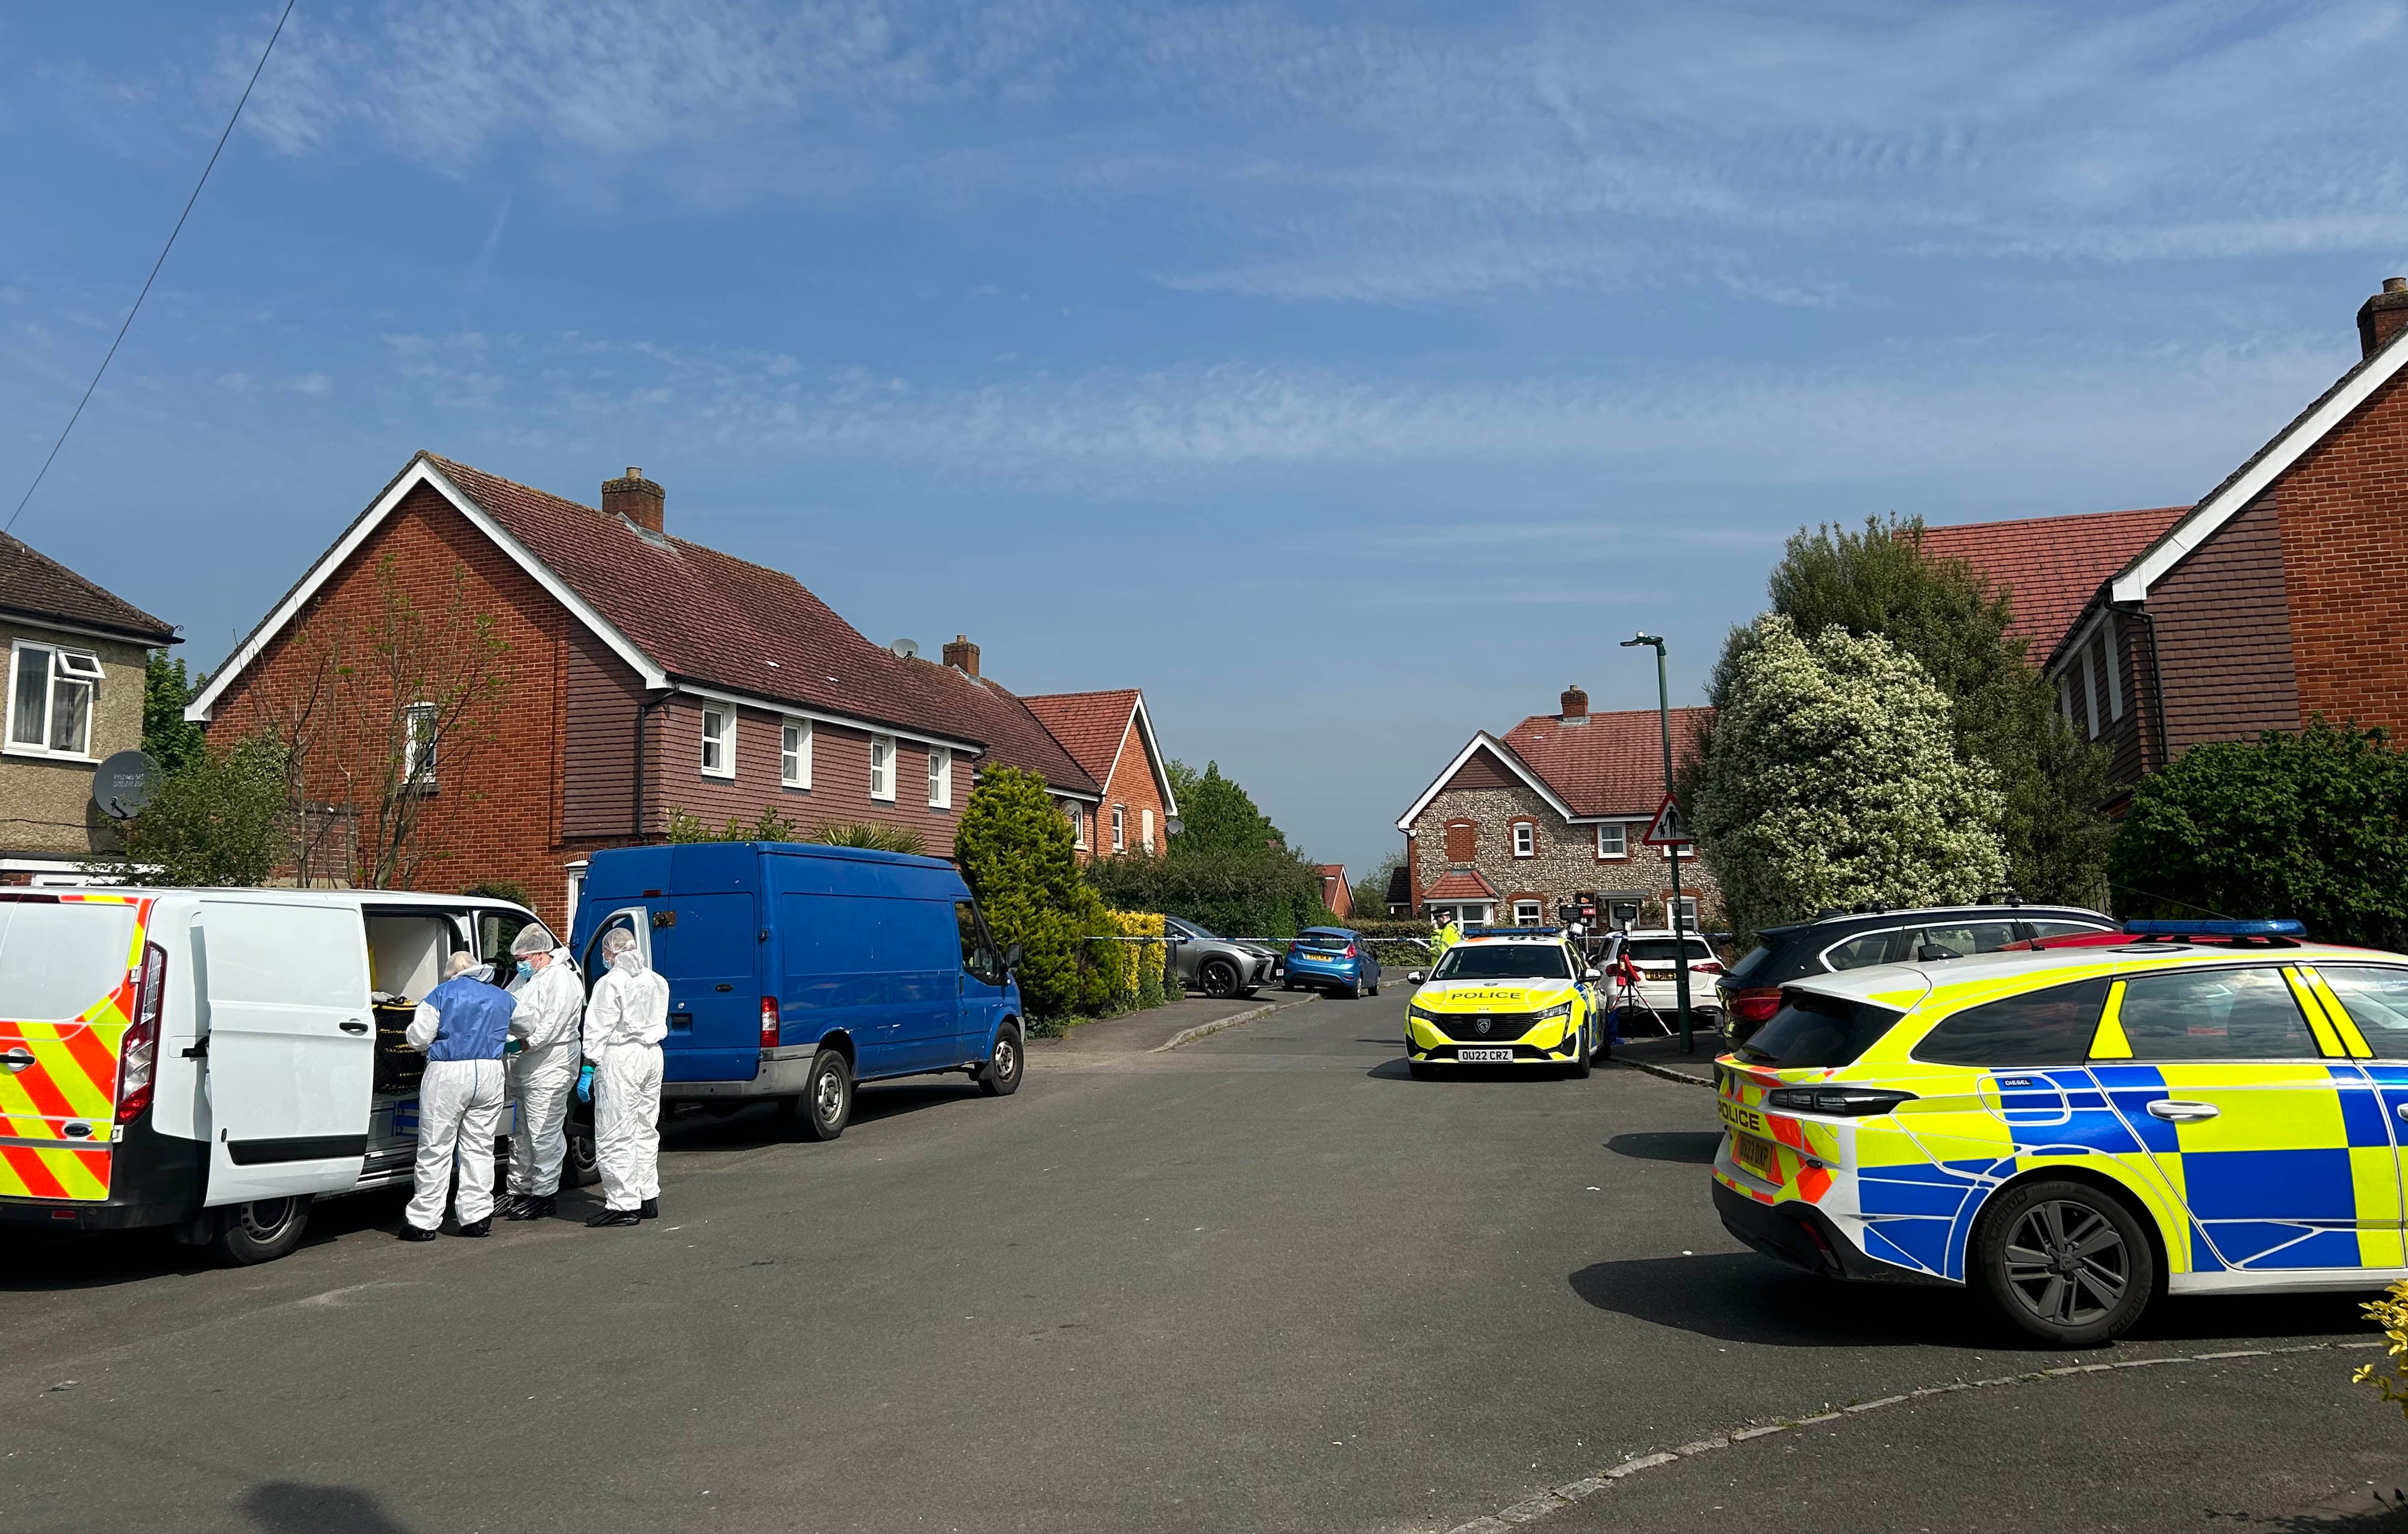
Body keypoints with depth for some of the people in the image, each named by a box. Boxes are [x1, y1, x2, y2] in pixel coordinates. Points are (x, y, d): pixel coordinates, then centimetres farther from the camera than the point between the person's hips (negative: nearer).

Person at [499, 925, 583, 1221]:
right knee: (520, 1133, 16)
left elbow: (553, 1024, -20)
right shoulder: (527, 977, 17)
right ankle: (519, 1191, 26)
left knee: (544, 1135, -5)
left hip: (549, 1068, -10)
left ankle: (545, 1194, 2)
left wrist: (524, 1044, -21)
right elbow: (508, 1012, 23)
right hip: (520, 1066, 10)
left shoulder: (562, 979, -13)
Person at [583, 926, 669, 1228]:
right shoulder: (656, 981, 12)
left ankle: (624, 1205, -3)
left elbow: (599, 1028, -13)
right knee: (645, 1130, 16)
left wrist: (590, 1064, -10)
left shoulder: (611, 982, -12)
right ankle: (648, 1198, 20)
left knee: (616, 1136, -3)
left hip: (620, 1058, -8)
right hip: (653, 1055, 8)